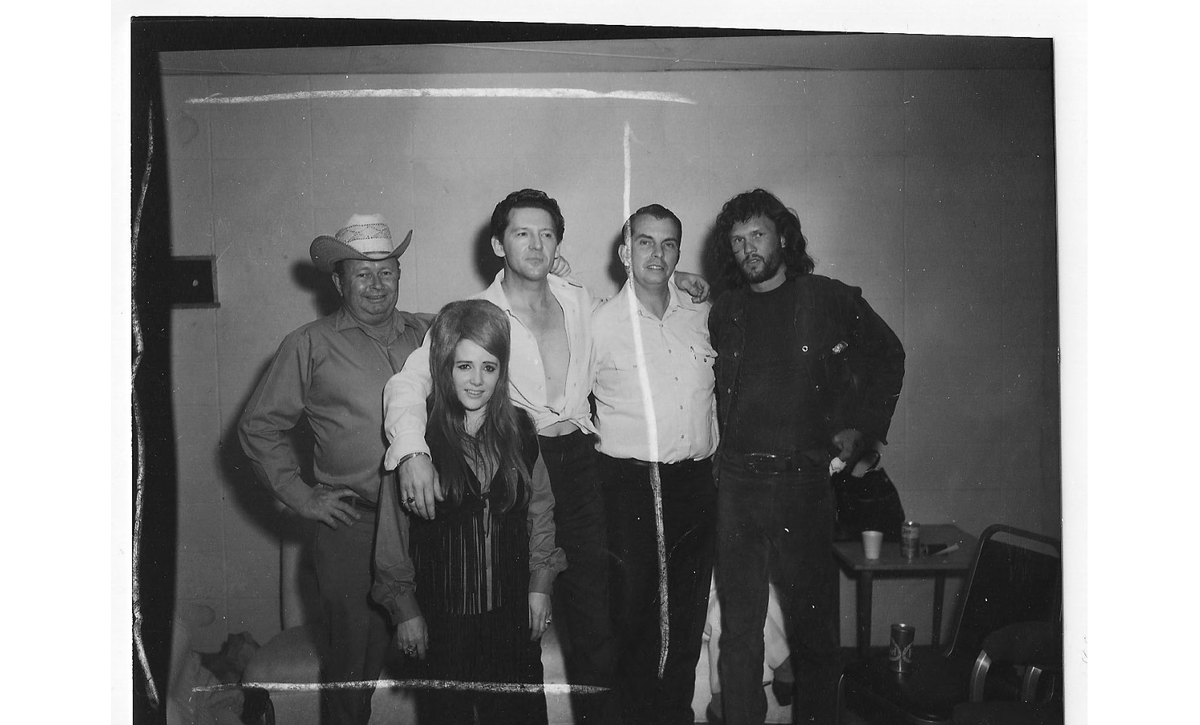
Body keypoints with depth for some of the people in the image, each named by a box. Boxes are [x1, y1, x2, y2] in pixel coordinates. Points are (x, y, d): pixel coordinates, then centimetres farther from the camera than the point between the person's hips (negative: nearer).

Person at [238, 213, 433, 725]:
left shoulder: (427, 334, 11)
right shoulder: (310, 346, 4)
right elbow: (260, 426, 7)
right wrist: (300, 496, 1)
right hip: (352, 524, -2)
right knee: (355, 654, 3)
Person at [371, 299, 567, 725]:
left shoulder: (520, 430, 0)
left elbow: (540, 509, 9)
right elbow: (393, 530, -6)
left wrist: (540, 584, 6)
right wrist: (405, 608, -4)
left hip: (512, 609, 3)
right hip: (441, 613, -3)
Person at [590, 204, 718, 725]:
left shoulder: (701, 315, 8)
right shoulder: (601, 322, -4)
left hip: (696, 482, 4)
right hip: (630, 485, -4)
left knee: (688, 612, 12)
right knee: (632, 610, 2)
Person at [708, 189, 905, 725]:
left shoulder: (830, 300, 3)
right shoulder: (723, 313, 10)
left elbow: (887, 356, 13)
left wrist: (861, 427, 7)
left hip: (803, 478, -2)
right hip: (736, 479, 2)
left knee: (813, 617, 6)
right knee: (738, 621, 6)